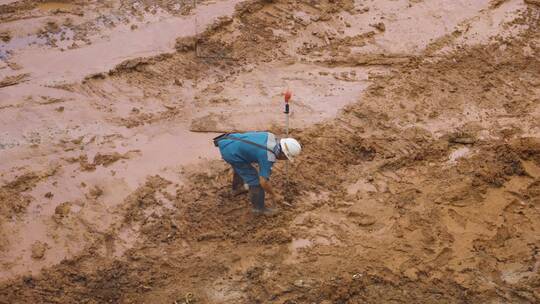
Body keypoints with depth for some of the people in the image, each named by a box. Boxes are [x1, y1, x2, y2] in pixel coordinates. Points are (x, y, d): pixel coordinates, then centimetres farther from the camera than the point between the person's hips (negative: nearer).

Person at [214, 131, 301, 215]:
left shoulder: (271, 137, 4)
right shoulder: (268, 157, -19)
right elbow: (263, 182, -16)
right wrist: (274, 195, 1)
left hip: (228, 142, 9)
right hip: (231, 152, -9)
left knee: (240, 167, 36)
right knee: (255, 180, 2)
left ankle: (236, 188, 60)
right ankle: (259, 207, 19)